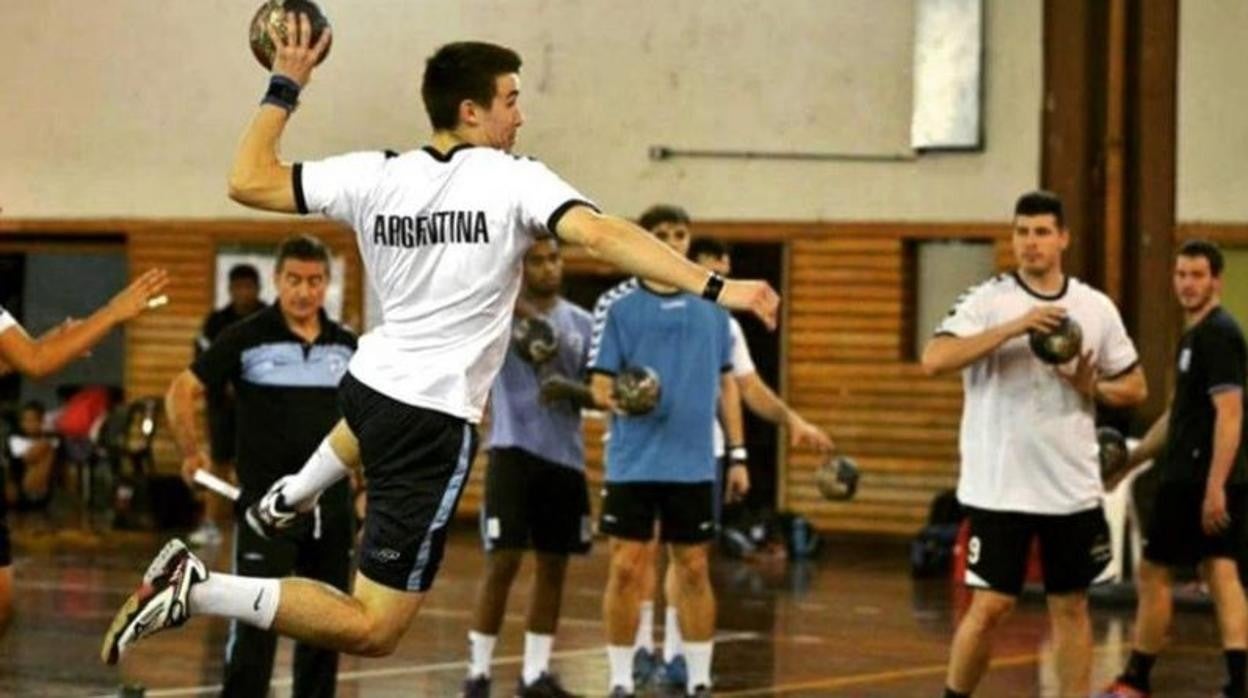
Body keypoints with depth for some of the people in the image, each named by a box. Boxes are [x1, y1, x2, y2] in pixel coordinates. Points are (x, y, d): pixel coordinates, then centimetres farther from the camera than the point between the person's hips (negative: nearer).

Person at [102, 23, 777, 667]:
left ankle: (288, 497, 47)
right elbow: (601, 234, -27)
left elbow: (248, 181, 1)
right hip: (435, 422, -7)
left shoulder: (375, 176, -1)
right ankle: (199, 589, -19)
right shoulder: (513, 179, -13)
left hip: (368, 383, 7)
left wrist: (284, 87, 11)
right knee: (372, 628, -5)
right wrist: (714, 287, -31)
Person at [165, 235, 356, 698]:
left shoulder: (346, 346, 8)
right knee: (256, 621, -8)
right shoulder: (245, 339, -5)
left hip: (331, 502, 5)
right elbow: (183, 391, -2)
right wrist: (192, 453, -9)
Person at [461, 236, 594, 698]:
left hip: (565, 456, 5)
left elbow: (596, 393, 11)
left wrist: (571, 392, -11)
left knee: (553, 565, 8)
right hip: (514, 451, -5)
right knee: (503, 562, -8)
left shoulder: (580, 322, 10)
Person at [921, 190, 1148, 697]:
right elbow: (934, 360, -20)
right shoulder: (988, 300, -5)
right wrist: (1014, 326, -26)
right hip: (999, 488, -3)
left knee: (1071, 606, 9)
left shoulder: (1096, 308, 5)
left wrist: (1092, 389, -10)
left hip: (1073, 489, 3)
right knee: (990, 606, -4)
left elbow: (1135, 387, 12)